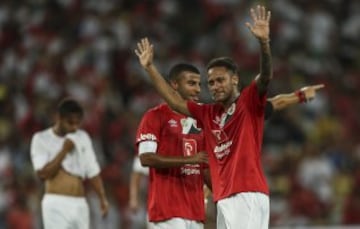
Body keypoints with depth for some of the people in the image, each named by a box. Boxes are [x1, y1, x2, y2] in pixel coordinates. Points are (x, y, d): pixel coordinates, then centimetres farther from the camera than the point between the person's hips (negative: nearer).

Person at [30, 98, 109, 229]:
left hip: (80, 204, 5)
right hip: (56, 204, -5)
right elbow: (43, 174, -12)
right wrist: (64, 151, -13)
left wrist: (102, 198, 6)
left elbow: (93, 172, 15)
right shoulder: (41, 139, -2)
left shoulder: (83, 138, 13)